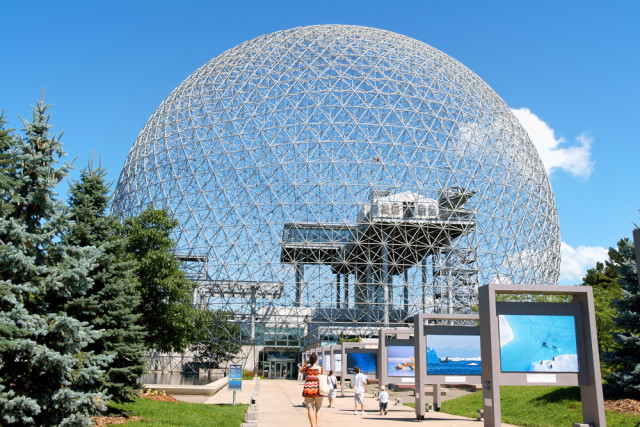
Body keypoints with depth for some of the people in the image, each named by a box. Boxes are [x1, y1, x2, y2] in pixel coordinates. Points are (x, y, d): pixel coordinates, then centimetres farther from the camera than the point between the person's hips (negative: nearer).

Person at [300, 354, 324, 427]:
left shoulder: (306, 368, -2)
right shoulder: (320, 369, -4)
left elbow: (301, 371, 22)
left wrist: (306, 363, 14)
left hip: (308, 390, 0)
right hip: (317, 390, 0)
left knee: (310, 409, 4)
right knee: (318, 408, 16)